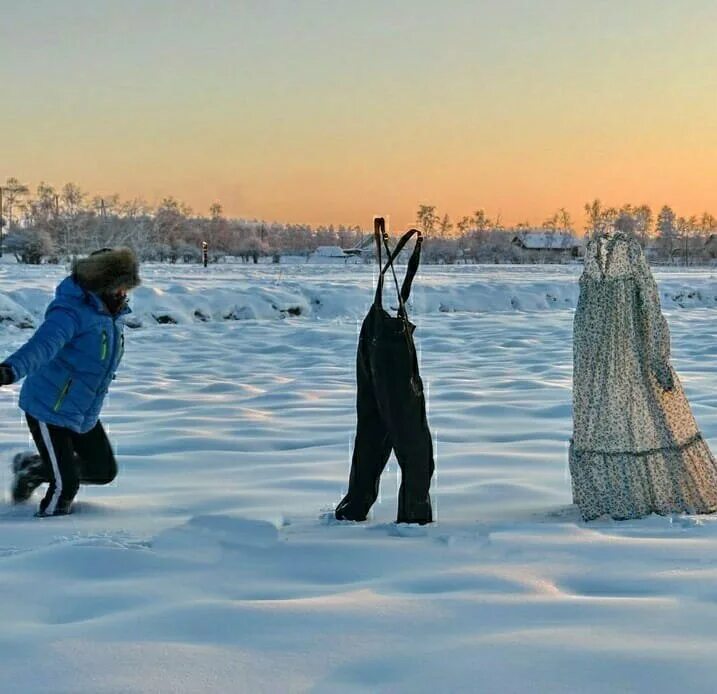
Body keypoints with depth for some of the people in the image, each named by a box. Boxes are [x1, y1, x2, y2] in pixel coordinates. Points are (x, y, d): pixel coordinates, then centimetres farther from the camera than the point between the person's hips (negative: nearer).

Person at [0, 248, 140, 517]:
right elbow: (43, 343, -42)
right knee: (66, 483, -9)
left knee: (104, 470, 14)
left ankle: (32, 467, 31)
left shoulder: (111, 314, 4)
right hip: (48, 410, -9)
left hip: (83, 415, 9)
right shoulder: (72, 311, -24)